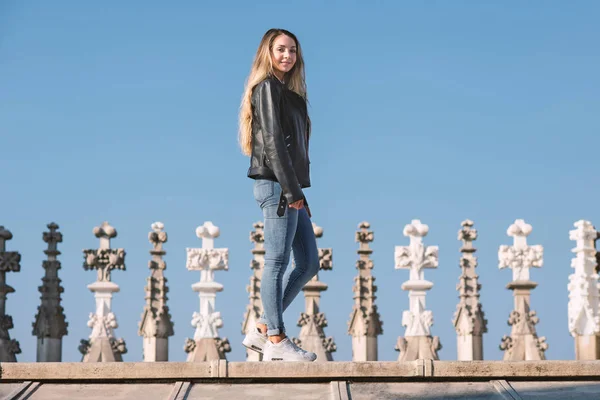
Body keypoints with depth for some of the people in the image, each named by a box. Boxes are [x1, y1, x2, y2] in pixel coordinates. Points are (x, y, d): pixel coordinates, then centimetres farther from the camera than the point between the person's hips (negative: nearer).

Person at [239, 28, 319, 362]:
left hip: (289, 188, 10)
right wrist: (291, 191, -18)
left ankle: (263, 330, 12)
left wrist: (300, 194, 17)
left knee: (309, 263, 9)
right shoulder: (268, 88, -6)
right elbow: (272, 142, -14)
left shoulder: (289, 92, 22)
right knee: (278, 262, -5)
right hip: (276, 186, -10)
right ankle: (276, 341, 0)